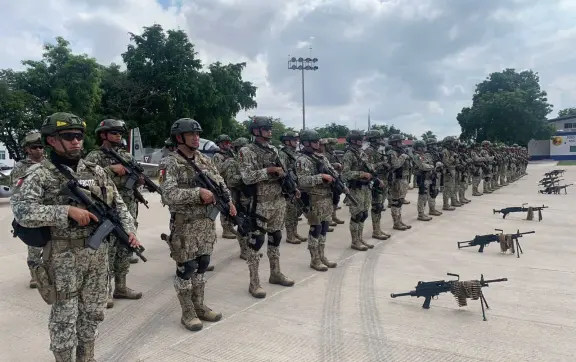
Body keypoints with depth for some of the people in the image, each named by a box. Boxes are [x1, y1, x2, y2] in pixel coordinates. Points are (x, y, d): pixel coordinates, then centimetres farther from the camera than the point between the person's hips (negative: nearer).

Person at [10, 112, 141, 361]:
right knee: (64, 317, 7)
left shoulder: (96, 171, 6)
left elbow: (118, 205, 10)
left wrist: (129, 230, -5)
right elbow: (22, 212, -21)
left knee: (93, 312, 17)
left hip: (98, 253, 5)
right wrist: (68, 210, -26)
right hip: (64, 257, -5)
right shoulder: (39, 174, -8)